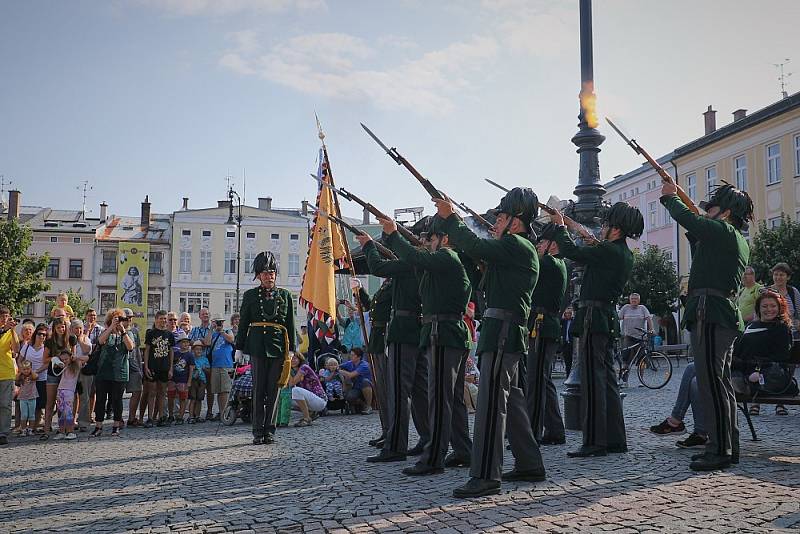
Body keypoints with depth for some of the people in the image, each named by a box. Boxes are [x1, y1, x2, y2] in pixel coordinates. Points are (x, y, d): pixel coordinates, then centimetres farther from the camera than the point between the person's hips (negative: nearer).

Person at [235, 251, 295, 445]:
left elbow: (290, 325, 9)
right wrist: (239, 348, 3)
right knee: (258, 389, 0)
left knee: (273, 390, 3)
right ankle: (258, 431, 5)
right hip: (257, 347, -1)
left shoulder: (285, 295, 9)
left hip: (278, 348, 1)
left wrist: (291, 350, 4)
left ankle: (269, 431, 10)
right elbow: (243, 324, 8)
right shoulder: (250, 295, 7)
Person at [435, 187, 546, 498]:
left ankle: (485, 477, -11)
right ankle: (529, 466, 24)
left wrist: (449, 217, -8)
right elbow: (481, 253, 24)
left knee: (491, 401, -12)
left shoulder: (515, 246, -10)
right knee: (510, 399, 15)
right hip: (508, 332, 11)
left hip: (502, 332, -11)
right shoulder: (520, 248, 21)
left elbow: (475, 247, -20)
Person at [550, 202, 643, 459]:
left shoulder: (609, 251, -15)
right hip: (608, 319, 10)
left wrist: (560, 225, 1)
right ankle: (615, 439, 18)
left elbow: (571, 251, -15)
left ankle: (595, 441, -5)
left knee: (593, 379, -7)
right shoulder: (625, 254, 14)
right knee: (607, 378, 13)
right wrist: (569, 224, 31)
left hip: (594, 319, -10)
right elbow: (591, 252, 28)